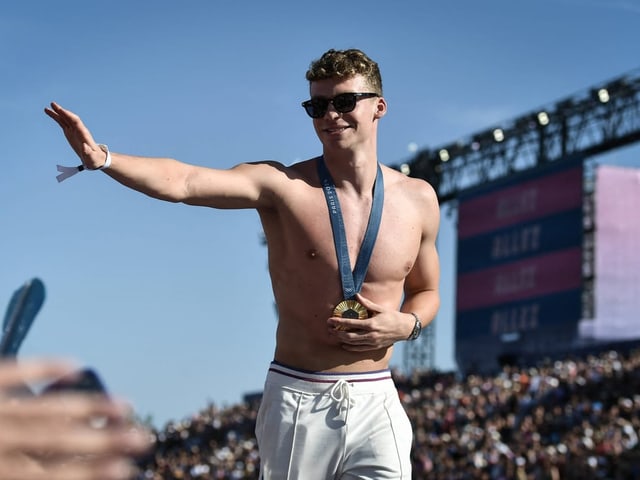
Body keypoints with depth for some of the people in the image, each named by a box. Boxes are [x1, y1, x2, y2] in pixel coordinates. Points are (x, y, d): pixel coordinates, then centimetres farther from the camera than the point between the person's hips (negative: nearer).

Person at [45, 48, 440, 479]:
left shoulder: (418, 200, 3)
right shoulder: (281, 186, -7)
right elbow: (182, 181, -23)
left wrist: (406, 325, -5)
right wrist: (102, 159, -40)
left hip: (376, 403, 2)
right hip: (298, 403, -2)